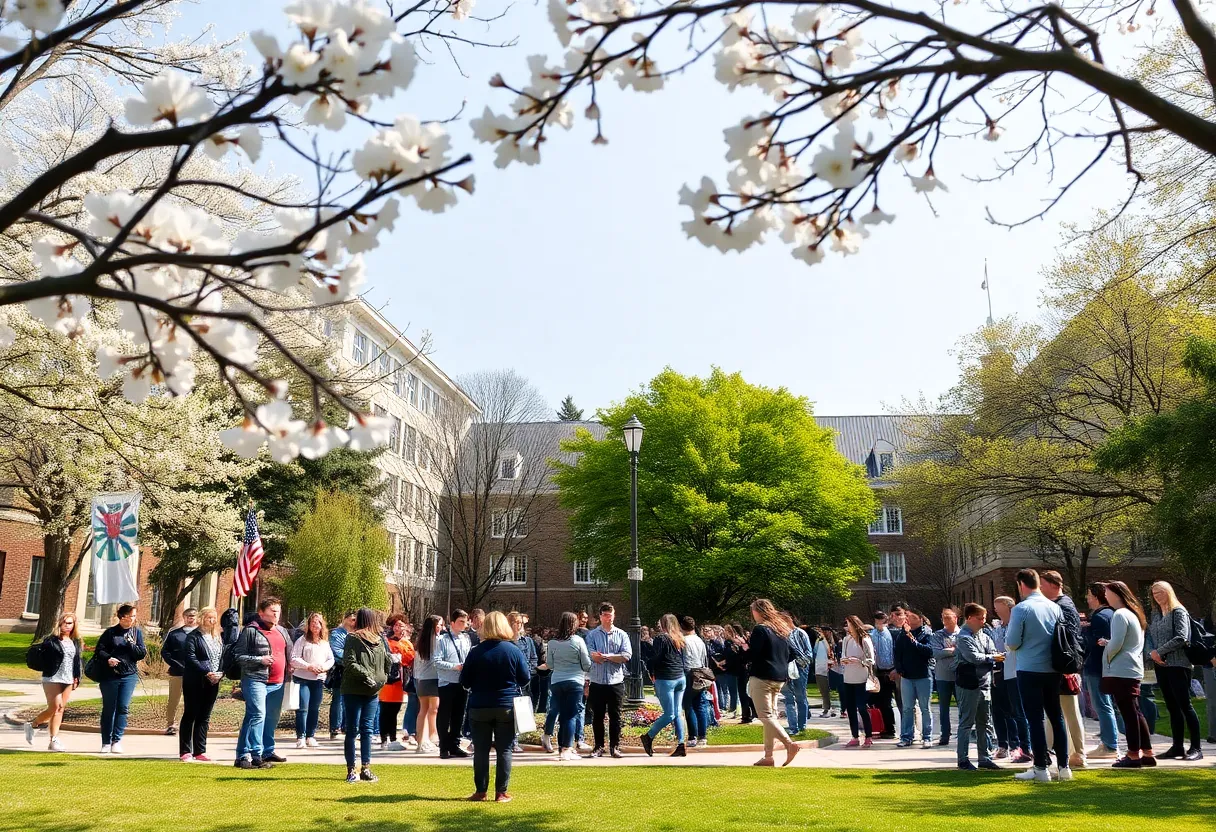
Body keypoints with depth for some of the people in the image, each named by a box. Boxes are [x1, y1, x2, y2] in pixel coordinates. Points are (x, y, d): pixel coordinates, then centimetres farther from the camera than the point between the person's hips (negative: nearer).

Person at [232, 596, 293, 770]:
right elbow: (238, 655, -8)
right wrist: (260, 660, -17)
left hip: (277, 683, 8)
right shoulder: (251, 631, -6)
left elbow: (289, 652, 30)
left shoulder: (282, 631, 16)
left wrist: (289, 666, 14)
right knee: (257, 715, -16)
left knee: (272, 718, 14)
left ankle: (267, 751, 27)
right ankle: (250, 755, -15)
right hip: (256, 680, -7)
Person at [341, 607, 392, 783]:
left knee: (367, 730, 5)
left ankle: (365, 768, 9)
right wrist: (366, 675, -5)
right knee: (352, 730, 2)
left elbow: (387, 661, 5)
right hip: (354, 691, -3)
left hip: (372, 691, 3)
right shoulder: (353, 639, -1)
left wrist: (383, 677, -4)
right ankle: (351, 770, 5)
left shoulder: (379, 640, 4)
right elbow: (349, 663, -5)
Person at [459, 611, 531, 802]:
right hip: (507, 707, 0)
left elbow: (464, 682, -2)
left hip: (480, 707, 0)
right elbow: (525, 679, -1)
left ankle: (480, 791, 13)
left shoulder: (475, 652, -8)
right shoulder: (513, 650, -7)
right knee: (504, 750, 7)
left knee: (481, 750, 9)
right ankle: (501, 792, 7)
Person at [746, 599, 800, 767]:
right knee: (771, 714, 10)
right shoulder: (782, 629, 14)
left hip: (762, 677, -8)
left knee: (765, 715, -6)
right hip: (780, 678, 8)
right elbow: (789, 654, 19)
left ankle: (789, 743, -21)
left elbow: (752, 655, -16)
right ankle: (768, 756, 11)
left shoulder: (760, 629, -12)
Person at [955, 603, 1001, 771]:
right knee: (966, 722, -2)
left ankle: (985, 757, 21)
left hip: (984, 683, 8)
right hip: (968, 684, -8)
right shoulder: (962, 637, -10)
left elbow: (993, 653, 5)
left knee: (985, 722, 12)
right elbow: (974, 657, -19)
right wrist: (992, 658, -6)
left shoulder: (984, 636, 13)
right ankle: (963, 759, 3)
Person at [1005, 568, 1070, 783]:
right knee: (1056, 717, 13)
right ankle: (1063, 766, 16)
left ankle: (1041, 769, 2)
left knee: (1035, 719, 0)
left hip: (1029, 670, -5)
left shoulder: (1021, 609, -12)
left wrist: (1009, 641, 11)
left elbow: (1012, 643, -11)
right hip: (1052, 670, 5)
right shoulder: (1055, 607, 3)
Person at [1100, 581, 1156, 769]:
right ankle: (1147, 754, 19)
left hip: (1120, 672, -9)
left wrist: (1107, 657, -2)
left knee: (1129, 714, -4)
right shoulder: (1133, 614, 13)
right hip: (1134, 670, 9)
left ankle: (1134, 756, 1)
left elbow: (1116, 644, -20)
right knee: (1135, 713, 14)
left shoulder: (1120, 615, -15)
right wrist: (1107, 643, 8)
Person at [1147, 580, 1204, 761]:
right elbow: (1149, 637, 15)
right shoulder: (1155, 615, 15)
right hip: (1161, 665, 7)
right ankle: (1178, 746, 13)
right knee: (1172, 707, 9)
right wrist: (1152, 654, -4)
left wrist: (1160, 652, -13)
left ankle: (1196, 747, -2)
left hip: (1177, 665, -7)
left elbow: (1181, 638, -16)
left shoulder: (1178, 612, -6)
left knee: (1185, 705, -6)